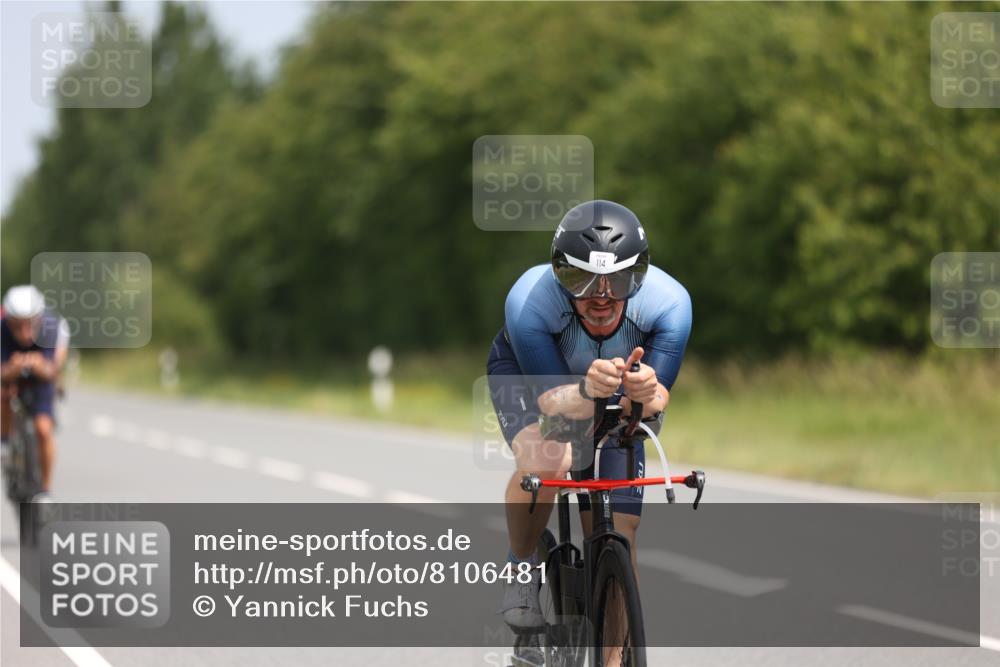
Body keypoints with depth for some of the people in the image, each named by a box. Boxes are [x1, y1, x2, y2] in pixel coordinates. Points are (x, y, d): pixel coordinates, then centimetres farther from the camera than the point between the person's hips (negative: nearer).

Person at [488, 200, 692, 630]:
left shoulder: (668, 303, -34)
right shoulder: (528, 301, -39)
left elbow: (653, 402, -33)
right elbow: (552, 401, -38)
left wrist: (647, 397, -57)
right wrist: (587, 392, -60)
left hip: (616, 384, 2)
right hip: (529, 372, -2)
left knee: (616, 538, -7)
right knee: (545, 461, -34)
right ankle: (522, 570, -6)